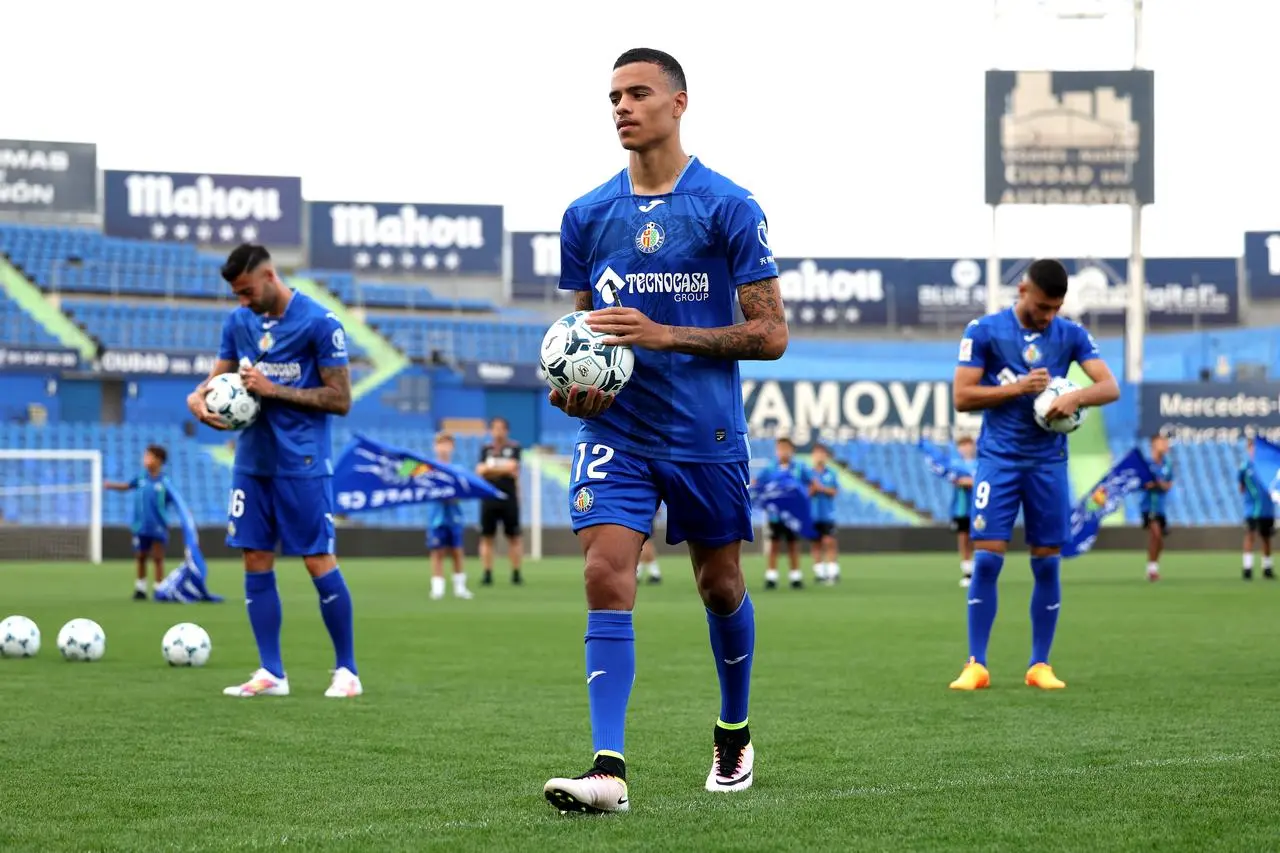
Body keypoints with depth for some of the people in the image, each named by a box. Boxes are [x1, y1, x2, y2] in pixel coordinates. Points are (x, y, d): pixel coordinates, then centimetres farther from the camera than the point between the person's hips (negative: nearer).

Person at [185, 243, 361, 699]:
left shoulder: (319, 322, -11)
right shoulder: (238, 322, 7)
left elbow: (340, 400, -11)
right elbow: (219, 378, 14)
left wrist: (274, 390, -17)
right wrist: (199, 396, -10)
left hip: (302, 462, -6)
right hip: (252, 460, 6)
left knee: (319, 563, -5)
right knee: (256, 564, 4)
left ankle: (346, 671, 5)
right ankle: (271, 673, 11)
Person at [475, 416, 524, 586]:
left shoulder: (514, 448, 3)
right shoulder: (485, 449, 12)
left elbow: (512, 466, -10)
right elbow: (480, 470, 2)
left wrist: (490, 468, -4)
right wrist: (504, 470, -9)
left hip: (509, 498, -2)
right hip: (489, 499, 2)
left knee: (514, 537, -1)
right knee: (487, 537, 0)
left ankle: (516, 573, 4)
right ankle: (487, 574, 3)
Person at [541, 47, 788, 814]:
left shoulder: (728, 207, -7)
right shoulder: (586, 216, 6)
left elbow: (771, 334, -9)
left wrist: (664, 335, -19)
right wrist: (573, 385, -4)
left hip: (706, 432, -2)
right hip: (616, 430, 2)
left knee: (720, 585, 12)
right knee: (607, 578, -14)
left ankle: (735, 734, 37)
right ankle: (610, 769, -18)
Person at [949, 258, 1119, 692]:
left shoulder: (1071, 334, 5)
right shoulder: (984, 331, -2)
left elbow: (1110, 387, -2)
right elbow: (962, 397, -6)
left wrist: (1076, 397, -23)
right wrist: (1019, 388, -15)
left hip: (1048, 461, 2)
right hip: (999, 459, -2)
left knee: (1047, 563, 2)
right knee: (986, 559, -8)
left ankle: (1040, 665, 11)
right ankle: (976, 665, -1)